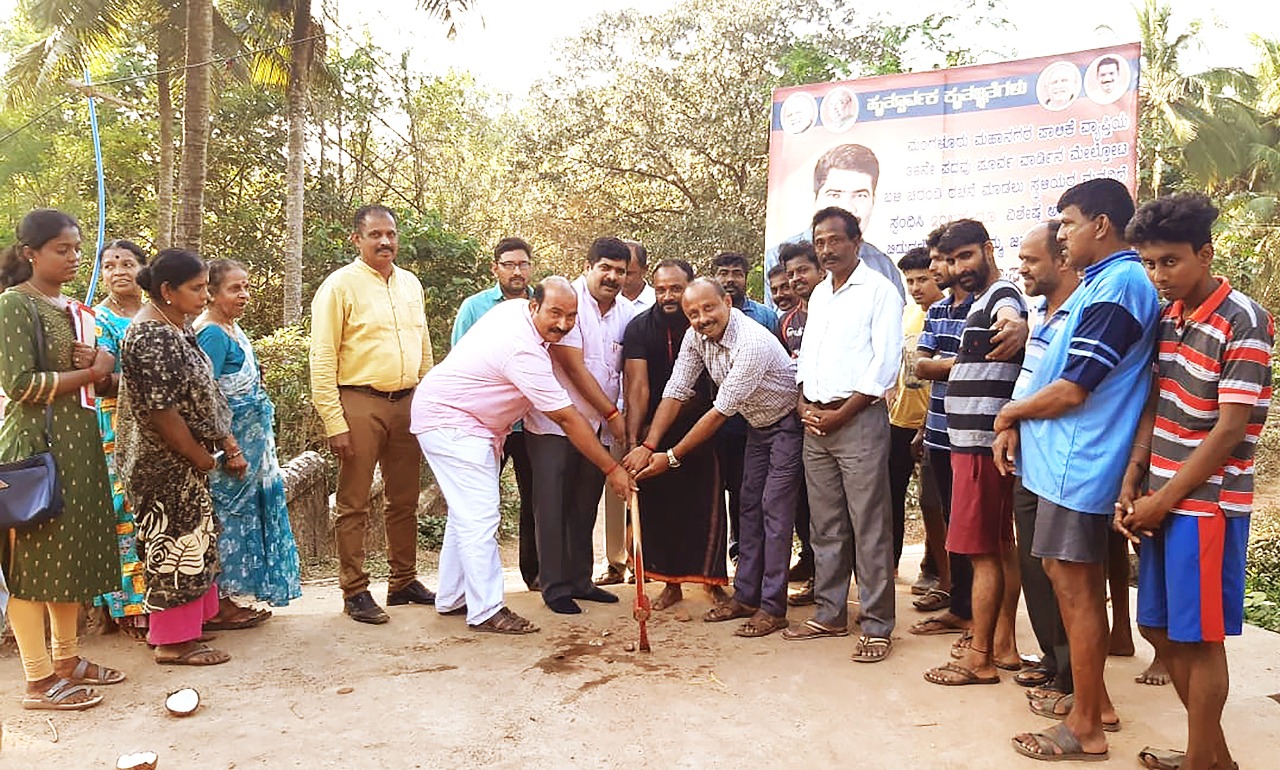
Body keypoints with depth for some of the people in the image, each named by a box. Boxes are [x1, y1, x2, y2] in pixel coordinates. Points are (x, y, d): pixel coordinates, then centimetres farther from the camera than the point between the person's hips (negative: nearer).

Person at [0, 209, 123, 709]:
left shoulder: (71, 307, 16)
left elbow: (99, 378, 19)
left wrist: (99, 364, -3)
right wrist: (90, 371, -10)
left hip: (78, 439, 8)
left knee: (73, 551, 12)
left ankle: (67, 659, 23)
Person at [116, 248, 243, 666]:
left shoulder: (177, 327, 10)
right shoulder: (151, 336, -21)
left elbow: (200, 392, 15)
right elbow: (160, 409, -24)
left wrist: (225, 439, 9)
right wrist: (199, 456, -15)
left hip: (183, 460, 10)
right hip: (164, 463, -10)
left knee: (189, 538, 17)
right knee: (175, 542, -1)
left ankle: (174, 626, 31)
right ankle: (173, 641, 12)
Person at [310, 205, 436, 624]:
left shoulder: (410, 284, 13)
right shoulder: (340, 286, -5)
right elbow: (323, 359, -9)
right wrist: (334, 423, -14)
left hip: (406, 402, 6)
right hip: (359, 404, -6)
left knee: (405, 500, 13)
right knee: (354, 504, 1)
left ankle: (404, 582, 26)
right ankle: (355, 593, 12)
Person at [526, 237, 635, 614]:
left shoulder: (628, 313, 4)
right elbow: (574, 367, -15)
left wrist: (631, 424, -5)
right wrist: (613, 414, -12)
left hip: (600, 427, 5)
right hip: (554, 424, -5)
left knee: (586, 507, 12)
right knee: (553, 505, -2)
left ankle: (579, 580, 24)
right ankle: (554, 586, 8)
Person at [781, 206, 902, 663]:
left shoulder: (879, 290, -4)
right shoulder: (819, 294, 17)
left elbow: (885, 364, -11)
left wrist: (840, 415, -12)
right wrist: (803, 404, 3)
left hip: (859, 419, -7)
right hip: (816, 422, 7)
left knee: (869, 527, -3)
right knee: (825, 526, 11)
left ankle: (877, 626, 5)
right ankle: (830, 615, 21)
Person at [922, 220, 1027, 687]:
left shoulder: (1001, 295, -12)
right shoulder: (982, 302, 20)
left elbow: (1014, 318, -39)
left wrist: (1011, 325, -59)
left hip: (982, 443, -11)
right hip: (976, 441, 11)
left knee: (983, 551, -5)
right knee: (1002, 547, 14)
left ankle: (979, 658, 2)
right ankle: (1003, 645, 23)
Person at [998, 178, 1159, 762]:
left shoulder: (1117, 287, -17)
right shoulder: (1104, 282, 16)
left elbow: (1071, 391, -20)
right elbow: (1061, 371, 18)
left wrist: (1011, 412, -4)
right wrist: (1018, 423, 5)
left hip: (1077, 462, -10)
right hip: (1070, 457, 10)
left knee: (1073, 587, -2)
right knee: (1078, 583, 18)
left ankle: (1085, 729, 10)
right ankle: (1095, 700, 32)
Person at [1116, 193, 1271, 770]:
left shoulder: (1243, 322, -14)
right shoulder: (1168, 316, 7)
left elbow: (1229, 430, -16)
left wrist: (1163, 501, -12)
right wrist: (1131, 484, 0)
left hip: (1207, 502, -7)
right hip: (1160, 499, 8)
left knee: (1198, 637, 3)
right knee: (1160, 629, 14)